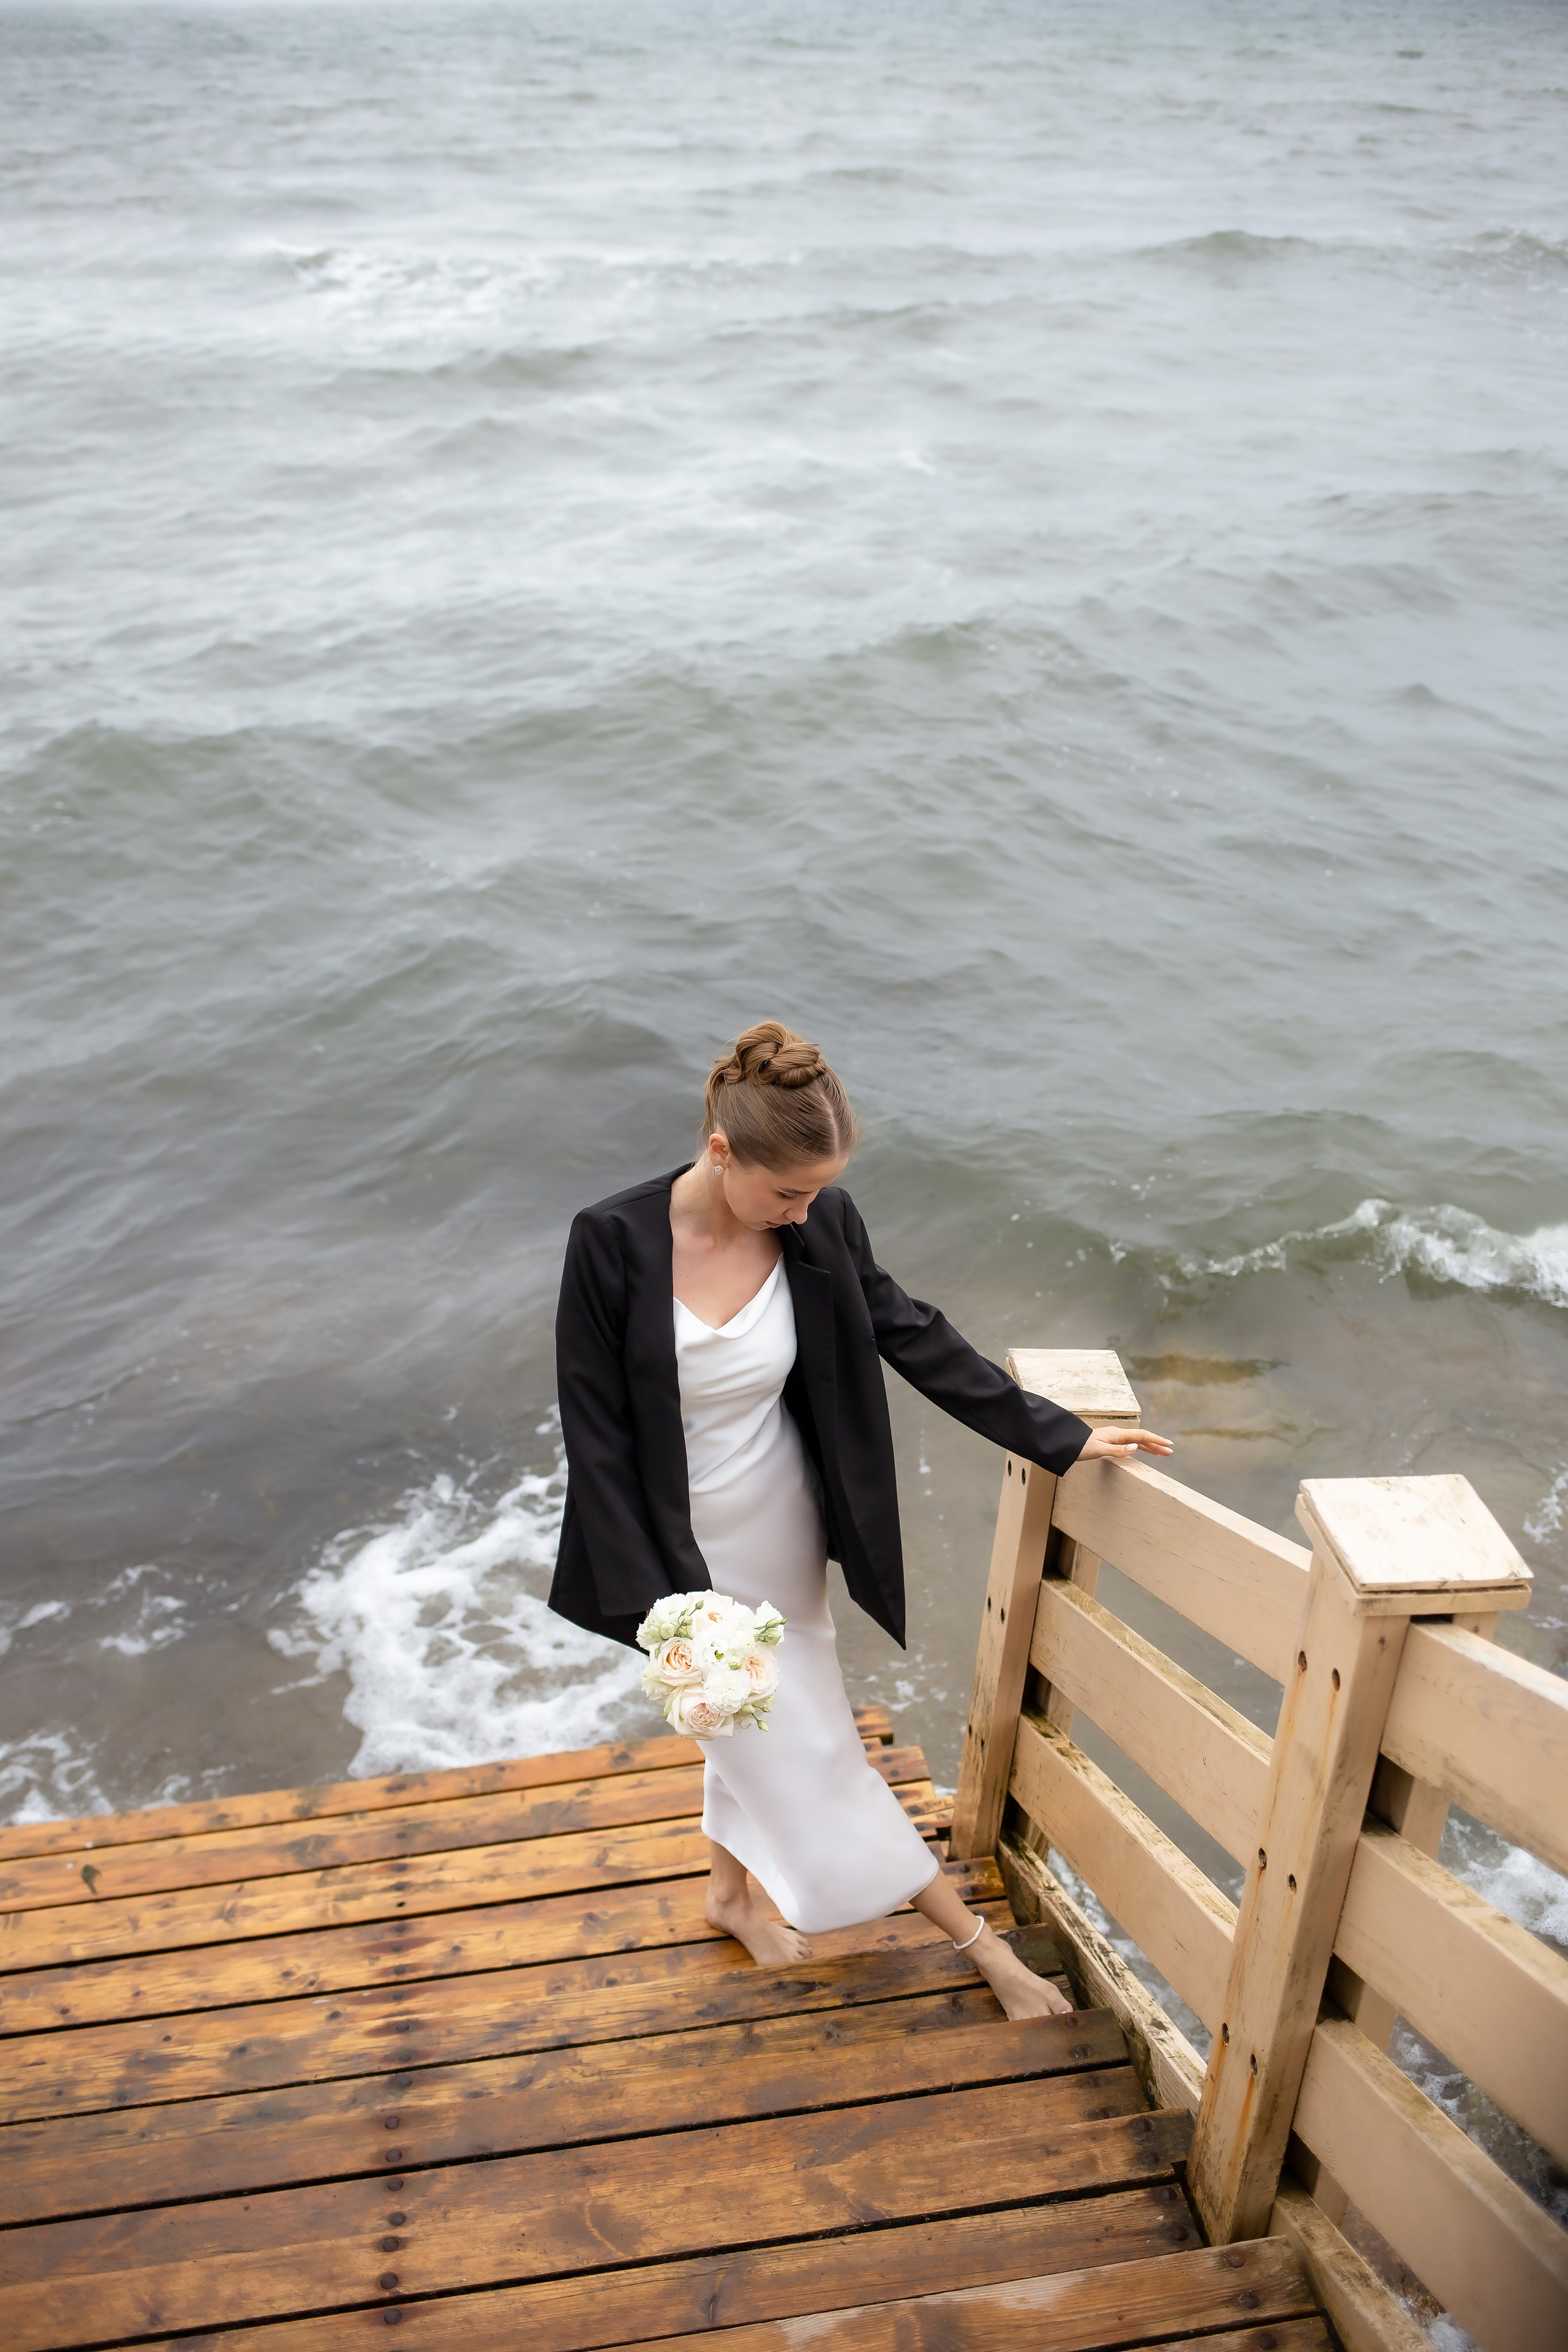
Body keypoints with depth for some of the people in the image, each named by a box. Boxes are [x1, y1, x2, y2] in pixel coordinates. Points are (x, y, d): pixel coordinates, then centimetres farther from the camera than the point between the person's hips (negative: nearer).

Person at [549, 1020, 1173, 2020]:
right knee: (805, 1749, 5)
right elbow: (596, 1432, -18)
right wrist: (647, 1600, -17)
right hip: (682, 1547, -4)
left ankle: (732, 1890, 51)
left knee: (757, 1725, 23)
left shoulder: (820, 1226, -14)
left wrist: (1061, 1437, -2)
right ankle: (977, 1939, 22)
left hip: (781, 1531, 4)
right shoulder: (613, 1241, -25)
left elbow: (918, 1341, -4)